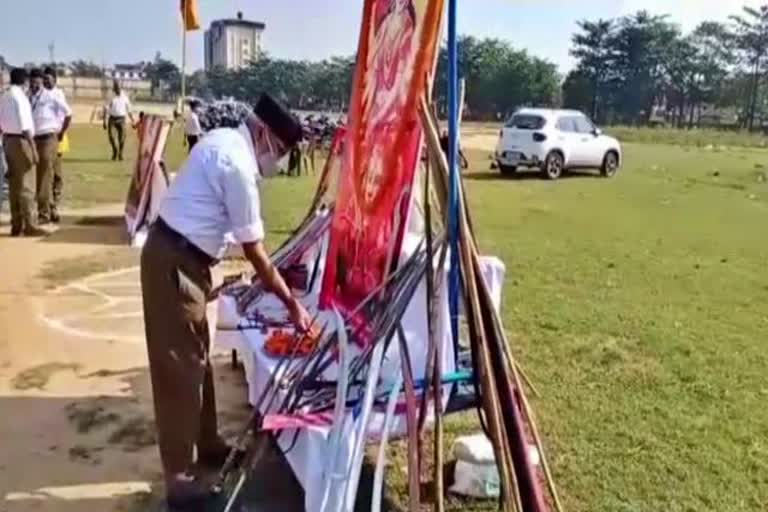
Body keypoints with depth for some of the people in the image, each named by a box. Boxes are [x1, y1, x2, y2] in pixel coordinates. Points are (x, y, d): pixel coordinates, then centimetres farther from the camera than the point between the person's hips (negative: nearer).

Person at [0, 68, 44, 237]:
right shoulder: (20, 96, -12)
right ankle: (28, 225, -5)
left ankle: (16, 225, 14)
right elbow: (25, 125, -18)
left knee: (14, 184, 10)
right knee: (26, 184, -6)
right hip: (21, 140, -8)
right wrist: (33, 148, -18)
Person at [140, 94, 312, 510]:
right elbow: (255, 252, -18)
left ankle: (208, 444, 34)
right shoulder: (238, 164, -21)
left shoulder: (223, 140, 9)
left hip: (181, 254, 10)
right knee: (180, 365, -4)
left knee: (197, 355, 18)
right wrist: (292, 305, -10)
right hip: (175, 261, -10)